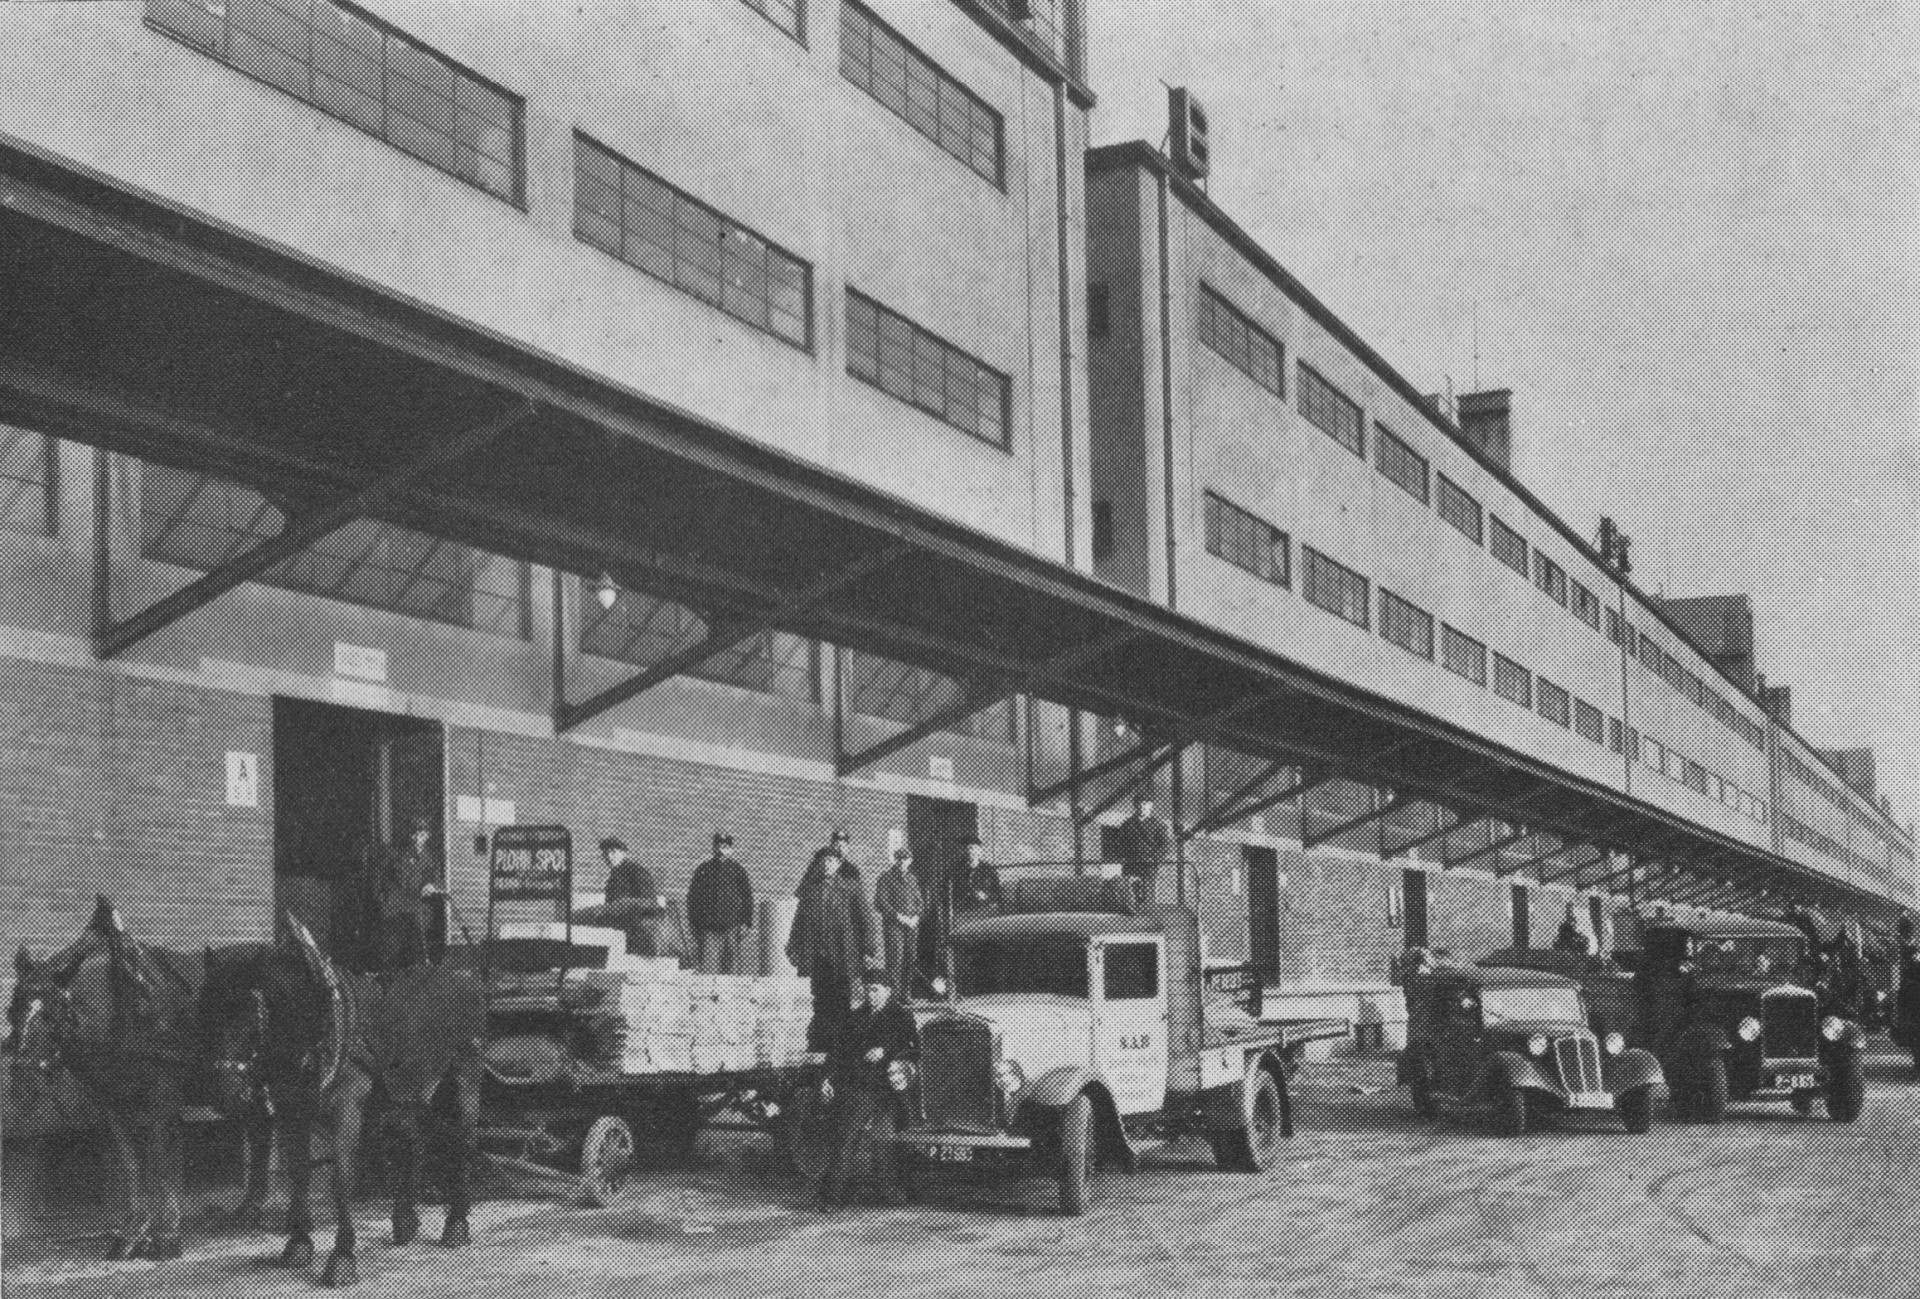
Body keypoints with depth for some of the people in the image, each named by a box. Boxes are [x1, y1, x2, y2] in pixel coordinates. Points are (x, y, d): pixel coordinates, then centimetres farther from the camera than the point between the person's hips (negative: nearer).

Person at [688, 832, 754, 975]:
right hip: (708, 929, 0)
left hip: (731, 927, 0)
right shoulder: (703, 870, 6)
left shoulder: (738, 869, 5)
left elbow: (747, 897, 7)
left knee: (731, 967, 1)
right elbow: (693, 898, 10)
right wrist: (695, 926, 5)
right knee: (708, 968, -9)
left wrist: (745, 924, 0)